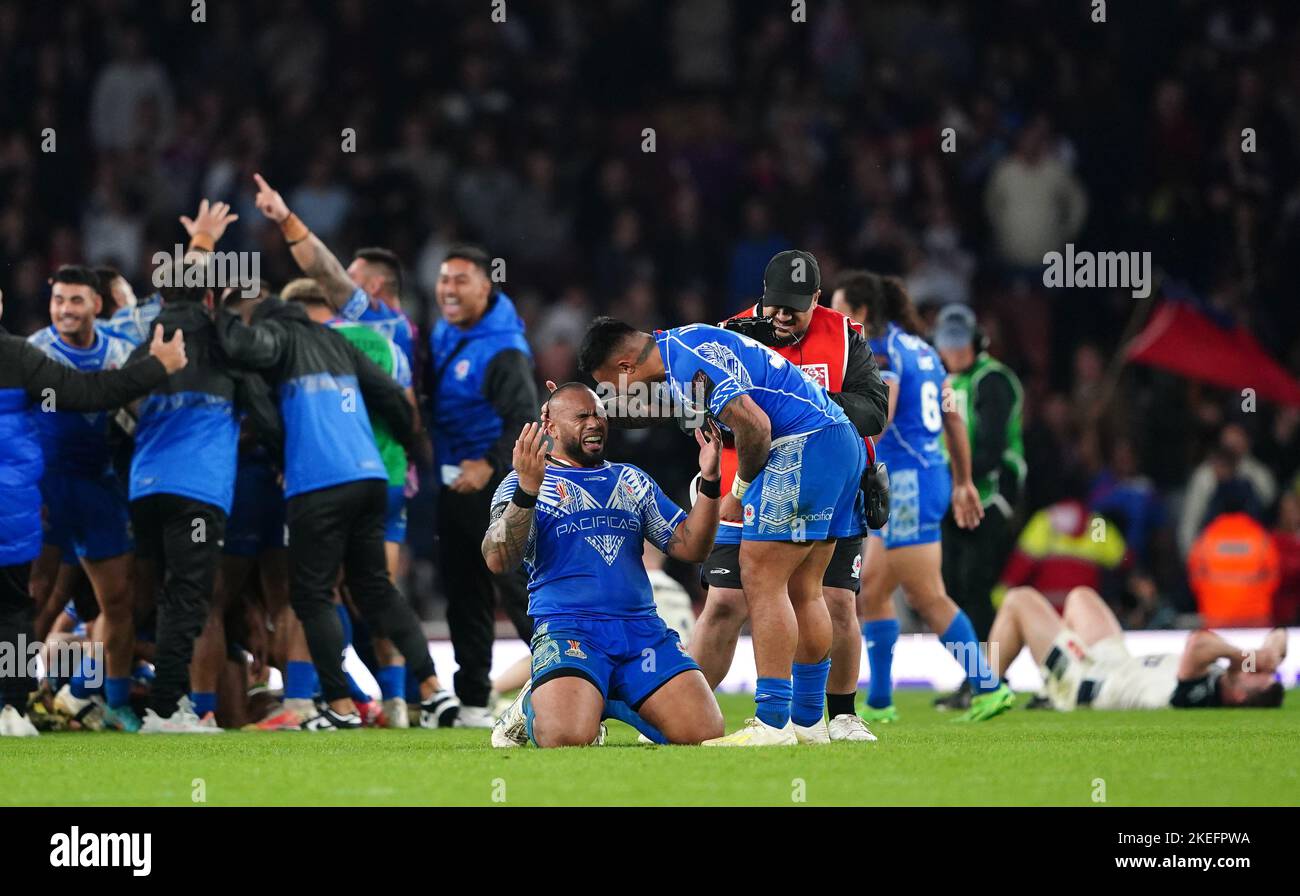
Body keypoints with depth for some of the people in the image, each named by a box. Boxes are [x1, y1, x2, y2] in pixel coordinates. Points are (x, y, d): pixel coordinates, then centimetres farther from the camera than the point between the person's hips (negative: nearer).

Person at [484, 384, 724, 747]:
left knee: (704, 733, -13)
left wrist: (709, 482, 3)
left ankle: (610, 704, 15)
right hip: (567, 628, -5)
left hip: (643, 628, 5)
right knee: (569, 738, -31)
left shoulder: (631, 480, 23)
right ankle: (532, 709, 7)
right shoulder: (523, 482, 7)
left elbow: (689, 548, 17)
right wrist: (527, 491, -24)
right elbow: (498, 561, -9)